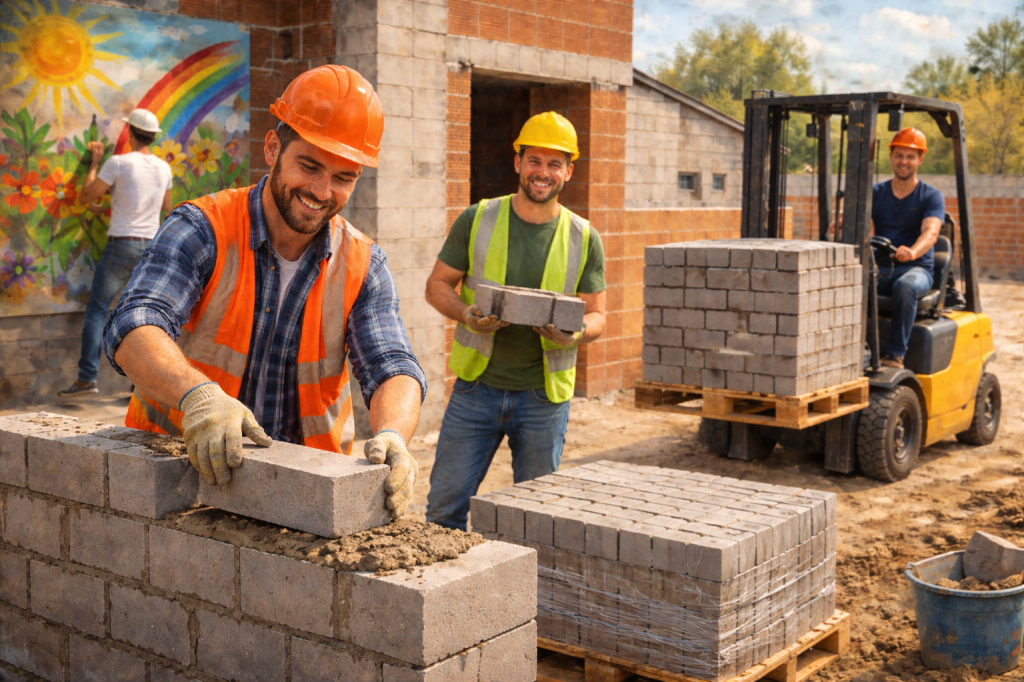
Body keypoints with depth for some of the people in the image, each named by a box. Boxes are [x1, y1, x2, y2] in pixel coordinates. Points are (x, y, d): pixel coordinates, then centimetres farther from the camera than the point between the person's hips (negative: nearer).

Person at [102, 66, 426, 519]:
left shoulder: (362, 265, 2)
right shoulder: (202, 230, -8)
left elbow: (392, 367, -8)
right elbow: (133, 330, -21)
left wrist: (391, 436, -32)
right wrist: (197, 394, -43)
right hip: (179, 473, -2)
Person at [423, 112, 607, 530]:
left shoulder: (584, 239, 1)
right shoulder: (477, 220, 0)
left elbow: (597, 315, 4)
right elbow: (437, 285, 4)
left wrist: (573, 334, -19)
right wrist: (467, 315, -17)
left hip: (544, 396, 1)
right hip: (477, 386, 0)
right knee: (445, 505, 3)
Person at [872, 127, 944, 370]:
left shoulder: (931, 197, 4)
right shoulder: (876, 193, 14)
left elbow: (930, 232, -16)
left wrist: (912, 252, -40)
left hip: (917, 268, -2)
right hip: (879, 268, 2)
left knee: (905, 286, -38)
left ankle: (895, 354, -34)